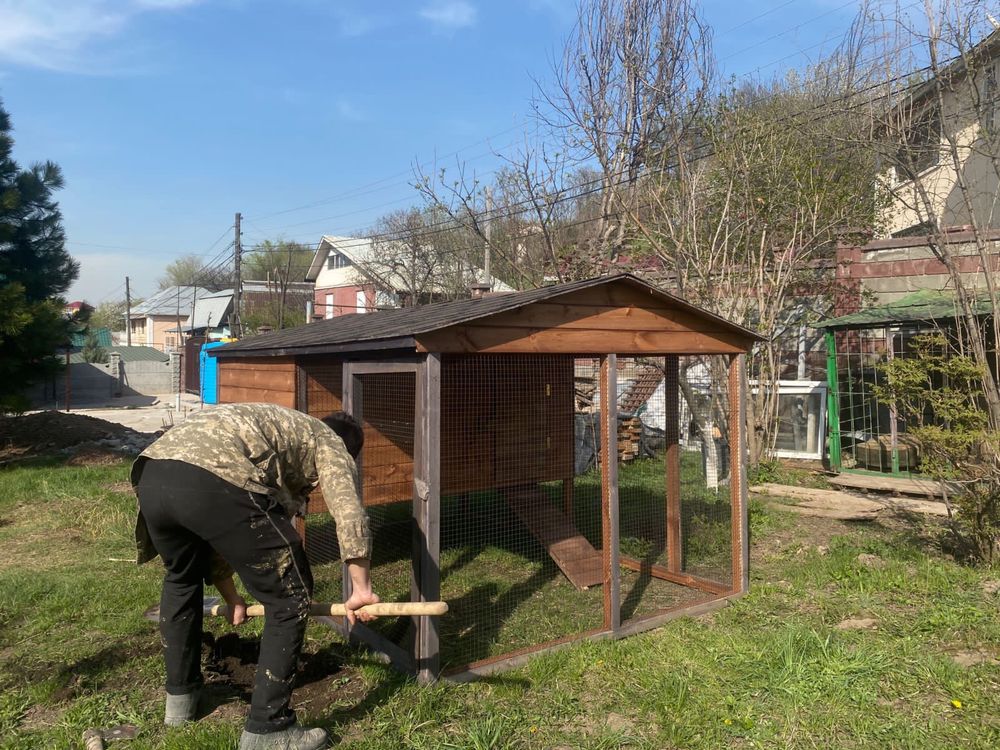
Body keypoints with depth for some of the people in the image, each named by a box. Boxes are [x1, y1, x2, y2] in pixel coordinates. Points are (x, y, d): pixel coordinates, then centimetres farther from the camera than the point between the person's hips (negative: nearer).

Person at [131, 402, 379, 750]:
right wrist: (362, 589, 13)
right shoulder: (329, 443, 24)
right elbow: (350, 515, 4)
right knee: (289, 598, 9)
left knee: (181, 578, 36)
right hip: (212, 481, -8)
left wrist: (230, 596, 49)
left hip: (151, 475, 8)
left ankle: (180, 696, 48)